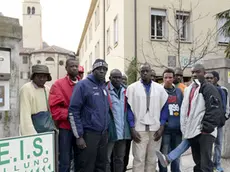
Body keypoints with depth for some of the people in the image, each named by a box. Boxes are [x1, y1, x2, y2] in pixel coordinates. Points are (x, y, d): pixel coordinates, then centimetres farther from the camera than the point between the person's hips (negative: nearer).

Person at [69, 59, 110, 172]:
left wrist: (106, 131, 13)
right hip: (89, 133, -6)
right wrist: (79, 136, -15)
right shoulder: (83, 85, -10)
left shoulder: (104, 87, 11)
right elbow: (73, 111, -13)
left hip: (103, 133, 7)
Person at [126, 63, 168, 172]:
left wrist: (161, 127, 0)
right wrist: (132, 129, -7)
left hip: (155, 129, 2)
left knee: (152, 160, 11)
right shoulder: (132, 88, 1)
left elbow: (164, 108, 8)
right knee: (139, 159, 1)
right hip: (139, 129, -2)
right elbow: (129, 109, -1)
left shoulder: (160, 88, 7)